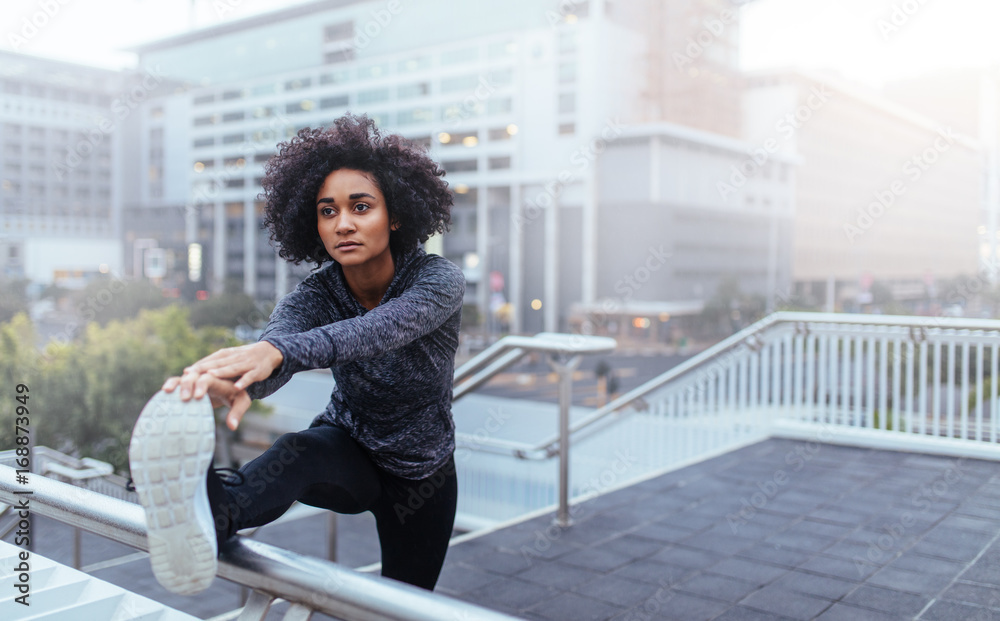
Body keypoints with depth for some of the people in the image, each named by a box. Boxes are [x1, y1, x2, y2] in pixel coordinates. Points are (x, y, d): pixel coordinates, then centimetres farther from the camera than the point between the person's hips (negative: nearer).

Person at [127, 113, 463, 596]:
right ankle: (213, 511, -66)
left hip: (423, 477, 1)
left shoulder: (438, 280, -25)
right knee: (303, 452, -36)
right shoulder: (314, 296, -18)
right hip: (348, 450, 0)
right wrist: (232, 382, -67)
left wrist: (276, 352, -66)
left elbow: (385, 328, -48)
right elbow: (274, 345, -41)